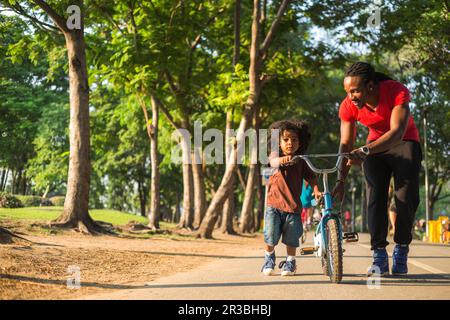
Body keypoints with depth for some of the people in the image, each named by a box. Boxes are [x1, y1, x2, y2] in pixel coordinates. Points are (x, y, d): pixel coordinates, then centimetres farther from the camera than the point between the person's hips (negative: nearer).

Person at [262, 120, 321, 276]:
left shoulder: (301, 161, 8)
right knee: (270, 235, -5)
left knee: (291, 238, 5)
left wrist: (316, 190, -9)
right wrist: (282, 159, -48)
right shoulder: (276, 155, -1)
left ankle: (290, 261, 25)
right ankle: (269, 257, 22)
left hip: (293, 206, 2)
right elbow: (273, 161, -24)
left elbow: (311, 177, 10)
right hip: (274, 205, -2)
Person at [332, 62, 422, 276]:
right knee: (375, 196, -13)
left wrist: (365, 151, -53)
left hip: (404, 143, -2)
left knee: (406, 197, -12)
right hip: (375, 145, 2)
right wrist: (340, 181, -24)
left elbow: (397, 132, -40)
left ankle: (401, 251, 3)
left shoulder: (397, 92, -32)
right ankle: (379, 255, -13)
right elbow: (346, 144, -16)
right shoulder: (348, 107, -21)